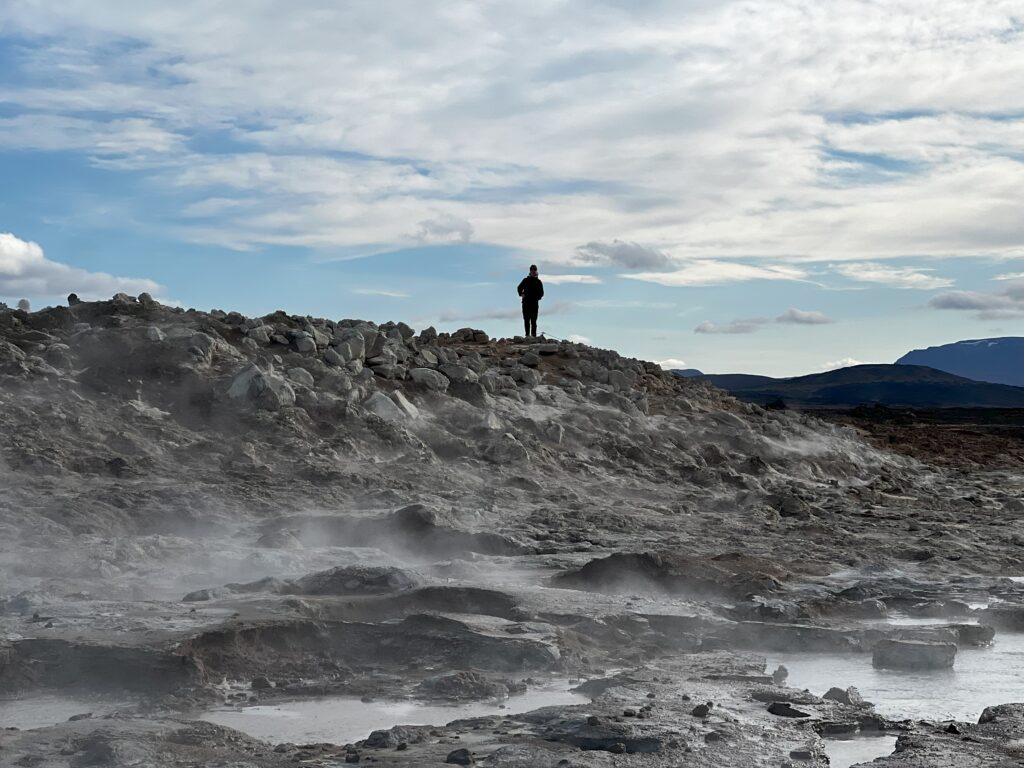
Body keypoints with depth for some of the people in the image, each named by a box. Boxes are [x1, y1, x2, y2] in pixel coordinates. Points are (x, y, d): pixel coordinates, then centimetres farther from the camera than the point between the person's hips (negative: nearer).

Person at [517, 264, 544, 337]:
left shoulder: (538, 281, 11)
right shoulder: (526, 280, 11)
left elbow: (541, 293, 14)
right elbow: (519, 288, 17)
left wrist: (538, 297, -3)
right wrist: (521, 294, 0)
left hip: (535, 303, -1)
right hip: (526, 302, 1)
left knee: (533, 320, -3)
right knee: (526, 319, 0)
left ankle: (533, 334, -4)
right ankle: (527, 334, 3)